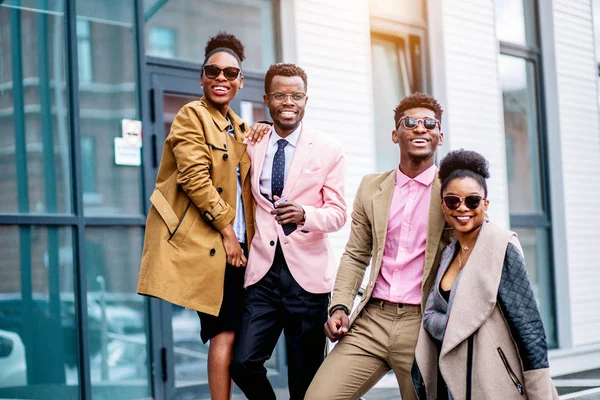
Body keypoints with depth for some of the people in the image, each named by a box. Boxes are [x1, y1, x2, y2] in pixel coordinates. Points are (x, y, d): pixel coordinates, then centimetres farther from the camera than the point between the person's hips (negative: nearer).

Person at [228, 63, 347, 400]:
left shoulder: (329, 150, 2)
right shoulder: (252, 147, 10)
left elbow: (338, 213, -3)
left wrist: (304, 214, -23)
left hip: (307, 273, -2)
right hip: (263, 271, 2)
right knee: (243, 362, -8)